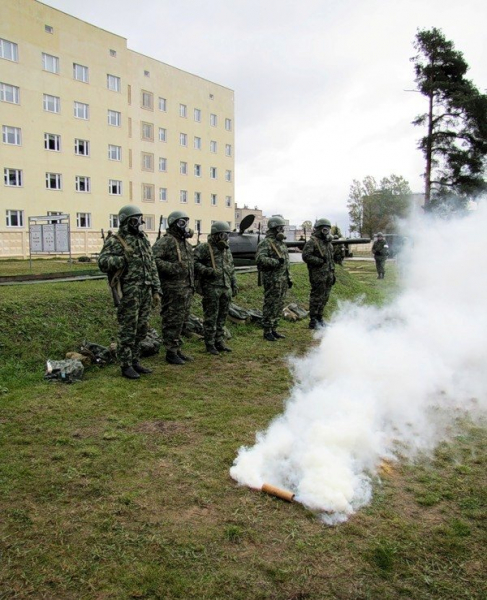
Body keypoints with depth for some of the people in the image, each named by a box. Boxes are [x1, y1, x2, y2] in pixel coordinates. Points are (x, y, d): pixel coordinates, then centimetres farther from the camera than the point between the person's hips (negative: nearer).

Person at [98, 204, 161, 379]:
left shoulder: (144, 239, 16)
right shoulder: (115, 241, -6)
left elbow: (152, 266, 16)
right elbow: (102, 261, -19)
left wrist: (156, 290, 12)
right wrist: (124, 260, -23)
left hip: (145, 292, 7)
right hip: (128, 293, -7)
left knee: (141, 329, 12)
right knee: (127, 330, -1)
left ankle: (135, 361, 24)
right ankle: (126, 365, 10)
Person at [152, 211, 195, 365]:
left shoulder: (187, 243, 17)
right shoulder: (165, 241, -11)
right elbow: (153, 259, -23)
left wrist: (192, 285, 20)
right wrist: (172, 268, -25)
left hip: (186, 289, 9)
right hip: (172, 289, -9)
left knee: (181, 321, 14)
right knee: (172, 321, -2)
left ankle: (177, 349, 25)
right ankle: (170, 352, 7)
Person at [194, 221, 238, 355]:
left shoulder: (227, 249, 17)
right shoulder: (204, 248, -6)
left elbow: (231, 268, 22)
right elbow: (194, 262, -15)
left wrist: (234, 284, 17)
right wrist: (209, 271, -22)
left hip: (226, 288, 7)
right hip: (211, 288, -6)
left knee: (222, 317, 11)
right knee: (211, 317, 0)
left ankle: (219, 342, 22)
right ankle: (210, 344, 9)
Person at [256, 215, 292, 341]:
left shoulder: (281, 243, 17)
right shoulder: (266, 243, -11)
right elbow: (260, 259, -26)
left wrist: (289, 278, 20)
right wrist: (276, 262, -22)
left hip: (283, 279, 9)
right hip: (272, 280, -9)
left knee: (279, 306, 13)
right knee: (270, 306, -3)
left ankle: (274, 329, 23)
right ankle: (267, 332, 6)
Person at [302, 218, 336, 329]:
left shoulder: (328, 243, 18)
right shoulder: (312, 242, -8)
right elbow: (306, 256, -18)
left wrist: (333, 273, 19)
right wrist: (320, 260, -18)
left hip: (328, 275, 8)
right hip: (317, 275, -8)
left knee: (325, 298, 12)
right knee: (316, 298, -4)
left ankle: (319, 318, 22)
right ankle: (313, 321, 2)